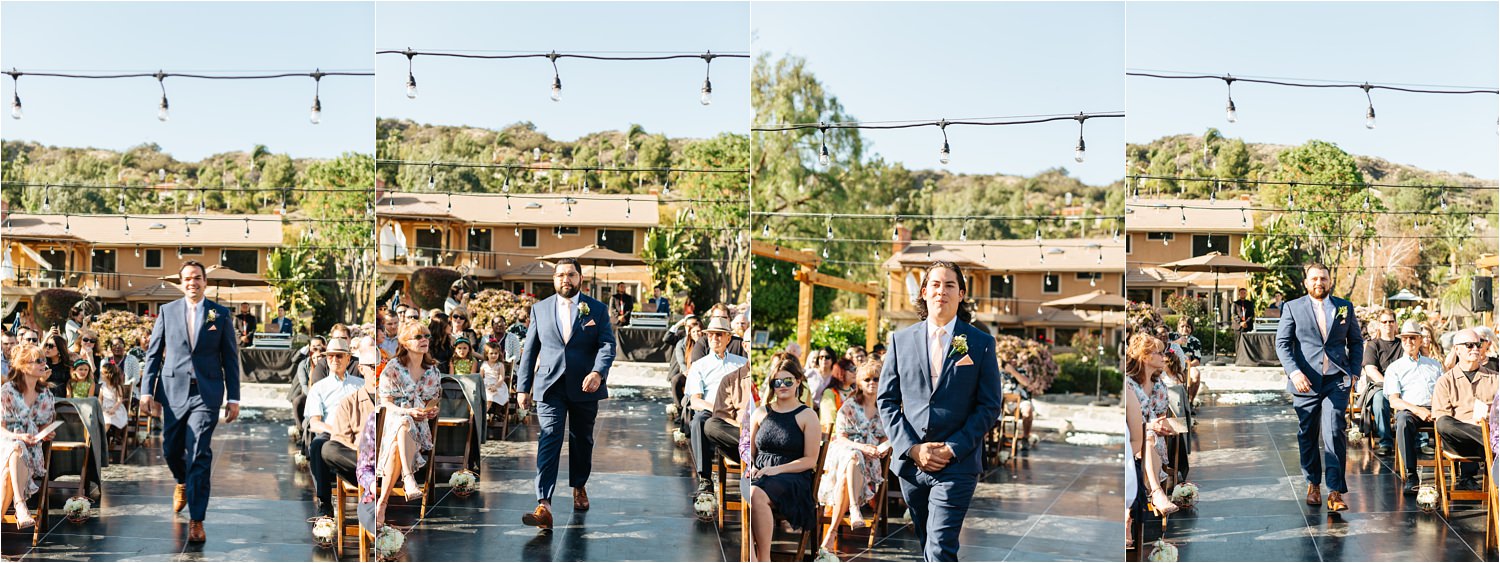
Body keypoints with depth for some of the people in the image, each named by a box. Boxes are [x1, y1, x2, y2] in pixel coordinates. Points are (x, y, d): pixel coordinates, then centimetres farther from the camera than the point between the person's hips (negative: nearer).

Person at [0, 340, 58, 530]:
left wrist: (45, 435, -3)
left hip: (32, 448, 3)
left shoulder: (46, 395, 12)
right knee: (16, 448, -41)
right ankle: (20, 506, -54)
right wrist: (19, 437, -23)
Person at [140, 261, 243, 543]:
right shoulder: (168, 311, 7)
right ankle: (183, 483, 47)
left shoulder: (220, 314, 4)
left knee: (199, 454, -9)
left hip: (206, 392, -2)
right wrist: (148, 390, 0)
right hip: (174, 391, 3)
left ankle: (196, 520, -4)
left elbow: (230, 358, 6)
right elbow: (153, 353, 9)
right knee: (171, 449, 12)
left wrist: (233, 398, 1)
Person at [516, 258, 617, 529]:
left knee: (582, 441, 16)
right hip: (550, 386, -1)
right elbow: (530, 350, 9)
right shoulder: (540, 309, 7)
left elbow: (607, 344, -6)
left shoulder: (597, 309, 3)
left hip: (584, 387, 1)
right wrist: (523, 387, 4)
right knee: (549, 441, -13)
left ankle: (579, 487, 40)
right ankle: (544, 506, -22)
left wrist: (598, 372, -25)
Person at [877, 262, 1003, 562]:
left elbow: (990, 406, -2)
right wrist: (912, 448, -7)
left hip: (957, 463, -3)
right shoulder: (901, 340, 6)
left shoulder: (981, 343, 0)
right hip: (910, 461, 3)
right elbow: (887, 400, 6)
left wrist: (953, 449, -12)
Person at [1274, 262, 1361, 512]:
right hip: (1305, 382, 0)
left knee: (1334, 433, -11)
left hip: (1336, 381, 0)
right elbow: (1282, 343, -2)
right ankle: (1313, 484, 26)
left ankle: (1335, 491, -10)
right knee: (1307, 436, 9)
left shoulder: (1345, 307, 10)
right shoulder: (1292, 307, 4)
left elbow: (1356, 342, 16)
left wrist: (1353, 372, 5)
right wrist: (1294, 372, -15)